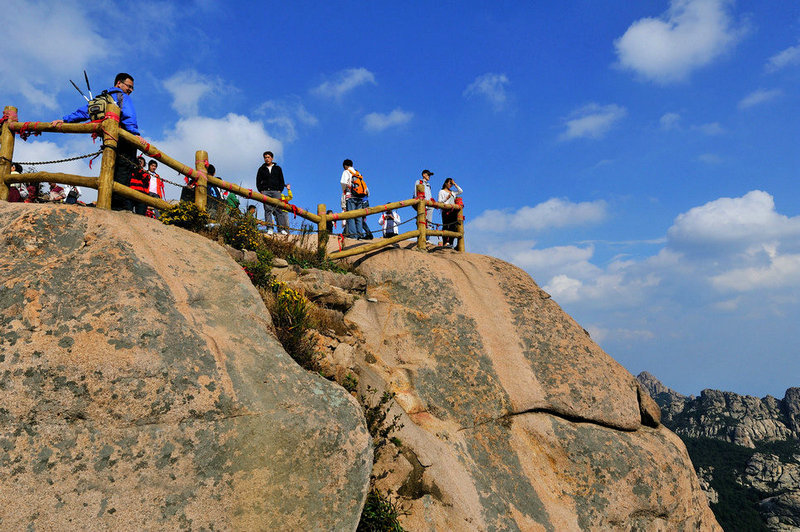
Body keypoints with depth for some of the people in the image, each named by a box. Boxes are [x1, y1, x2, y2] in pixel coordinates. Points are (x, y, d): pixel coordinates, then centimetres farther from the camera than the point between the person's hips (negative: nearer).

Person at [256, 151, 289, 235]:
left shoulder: (277, 168, 19)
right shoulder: (261, 169, 18)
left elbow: (281, 181, 17)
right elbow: (258, 181, 17)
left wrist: (280, 190, 2)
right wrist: (261, 191, 2)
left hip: (276, 191, 0)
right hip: (265, 191, 0)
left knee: (279, 209, -11)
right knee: (267, 209, -10)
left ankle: (281, 228, -14)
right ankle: (269, 228, -14)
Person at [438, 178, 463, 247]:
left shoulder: (453, 192, 24)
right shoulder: (442, 192, 10)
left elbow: (461, 191, 13)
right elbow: (439, 201, 1)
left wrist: (455, 184, 14)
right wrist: (446, 198, -13)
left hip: (453, 211, 5)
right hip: (446, 211, -5)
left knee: (453, 227, -3)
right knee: (446, 227, -12)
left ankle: (450, 243, -3)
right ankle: (445, 242, -16)